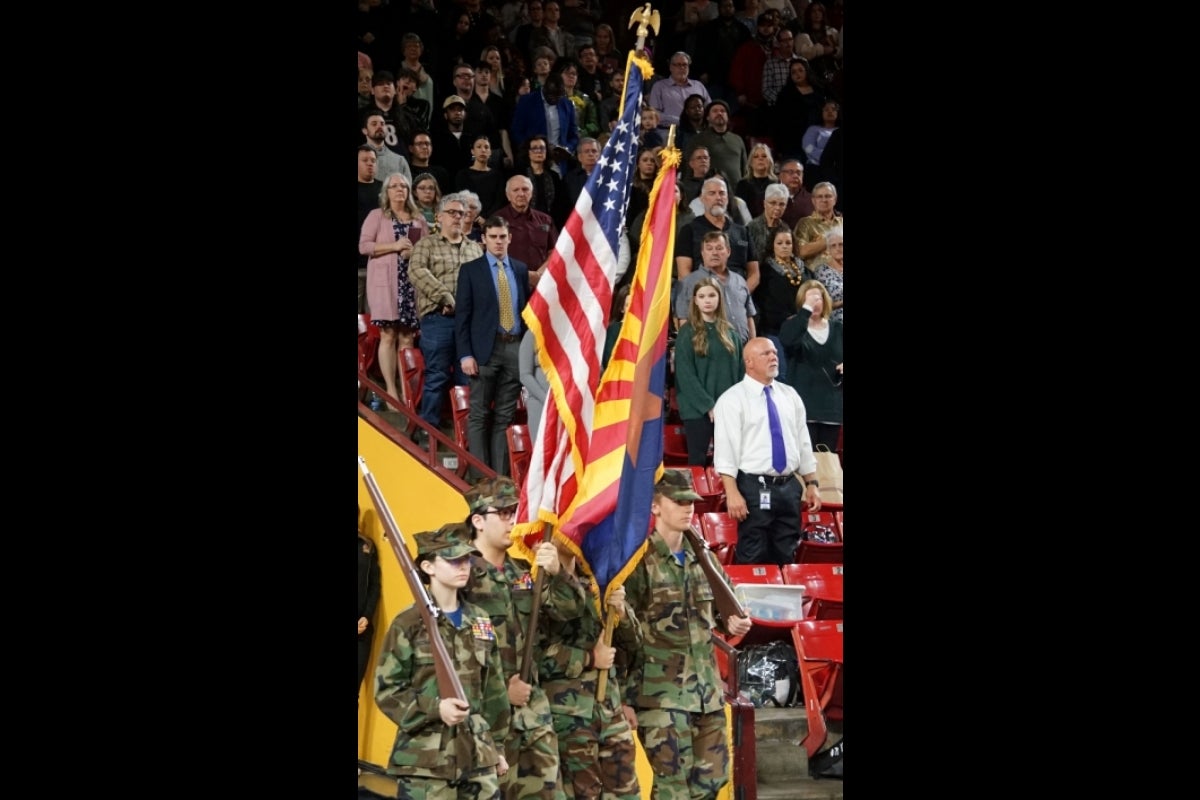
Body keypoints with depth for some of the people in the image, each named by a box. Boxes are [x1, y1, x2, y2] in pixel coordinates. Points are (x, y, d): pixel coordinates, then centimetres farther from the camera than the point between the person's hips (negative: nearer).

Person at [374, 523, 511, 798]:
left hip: (479, 756, 5)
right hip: (425, 760, -5)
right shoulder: (409, 624, -6)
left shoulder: (480, 621, 11)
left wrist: (497, 747, 16)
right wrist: (434, 708, -22)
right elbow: (386, 690, -9)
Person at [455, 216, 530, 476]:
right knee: (479, 415, -1)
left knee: (506, 415, 6)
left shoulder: (521, 269, 11)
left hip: (516, 347, 3)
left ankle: (500, 474, 8)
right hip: (486, 348, -3)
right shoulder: (470, 270, 1)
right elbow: (462, 315, -2)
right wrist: (465, 355, -10)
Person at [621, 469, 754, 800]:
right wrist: (623, 697, -11)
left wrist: (732, 623, -1)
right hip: (660, 694, -7)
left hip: (707, 689, 7)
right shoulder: (639, 562, -9)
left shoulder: (702, 557, 11)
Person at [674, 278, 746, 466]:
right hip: (698, 408, -4)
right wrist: (708, 405, -16)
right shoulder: (687, 333, -2)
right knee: (698, 461, -2)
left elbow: (740, 371, 11)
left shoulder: (729, 332, 11)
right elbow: (685, 374, -9)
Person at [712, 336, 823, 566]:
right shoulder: (732, 400, -5)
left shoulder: (790, 396, 13)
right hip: (755, 488, -6)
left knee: (786, 558, 10)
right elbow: (725, 451, -12)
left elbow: (804, 443, 16)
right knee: (753, 560, -4)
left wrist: (812, 484, 10)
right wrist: (733, 494, -20)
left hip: (789, 487, 6)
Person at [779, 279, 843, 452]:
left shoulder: (837, 329, 12)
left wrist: (843, 366, -2)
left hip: (831, 405, 4)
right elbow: (786, 339, -24)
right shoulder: (794, 326, 1)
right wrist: (806, 308, -26)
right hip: (804, 406, -4)